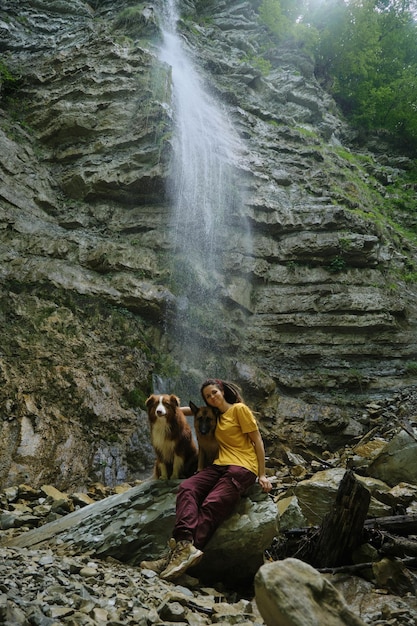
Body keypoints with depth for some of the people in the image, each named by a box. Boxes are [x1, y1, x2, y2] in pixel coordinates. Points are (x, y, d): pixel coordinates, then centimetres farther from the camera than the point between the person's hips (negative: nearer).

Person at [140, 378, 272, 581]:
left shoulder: (239, 409, 2)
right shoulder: (216, 416, 24)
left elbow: (258, 442, 1)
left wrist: (262, 474, -3)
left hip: (243, 467, -6)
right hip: (220, 465, 6)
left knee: (211, 505, -29)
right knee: (186, 488, -23)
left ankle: (182, 550, -37)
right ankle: (186, 545, -41)